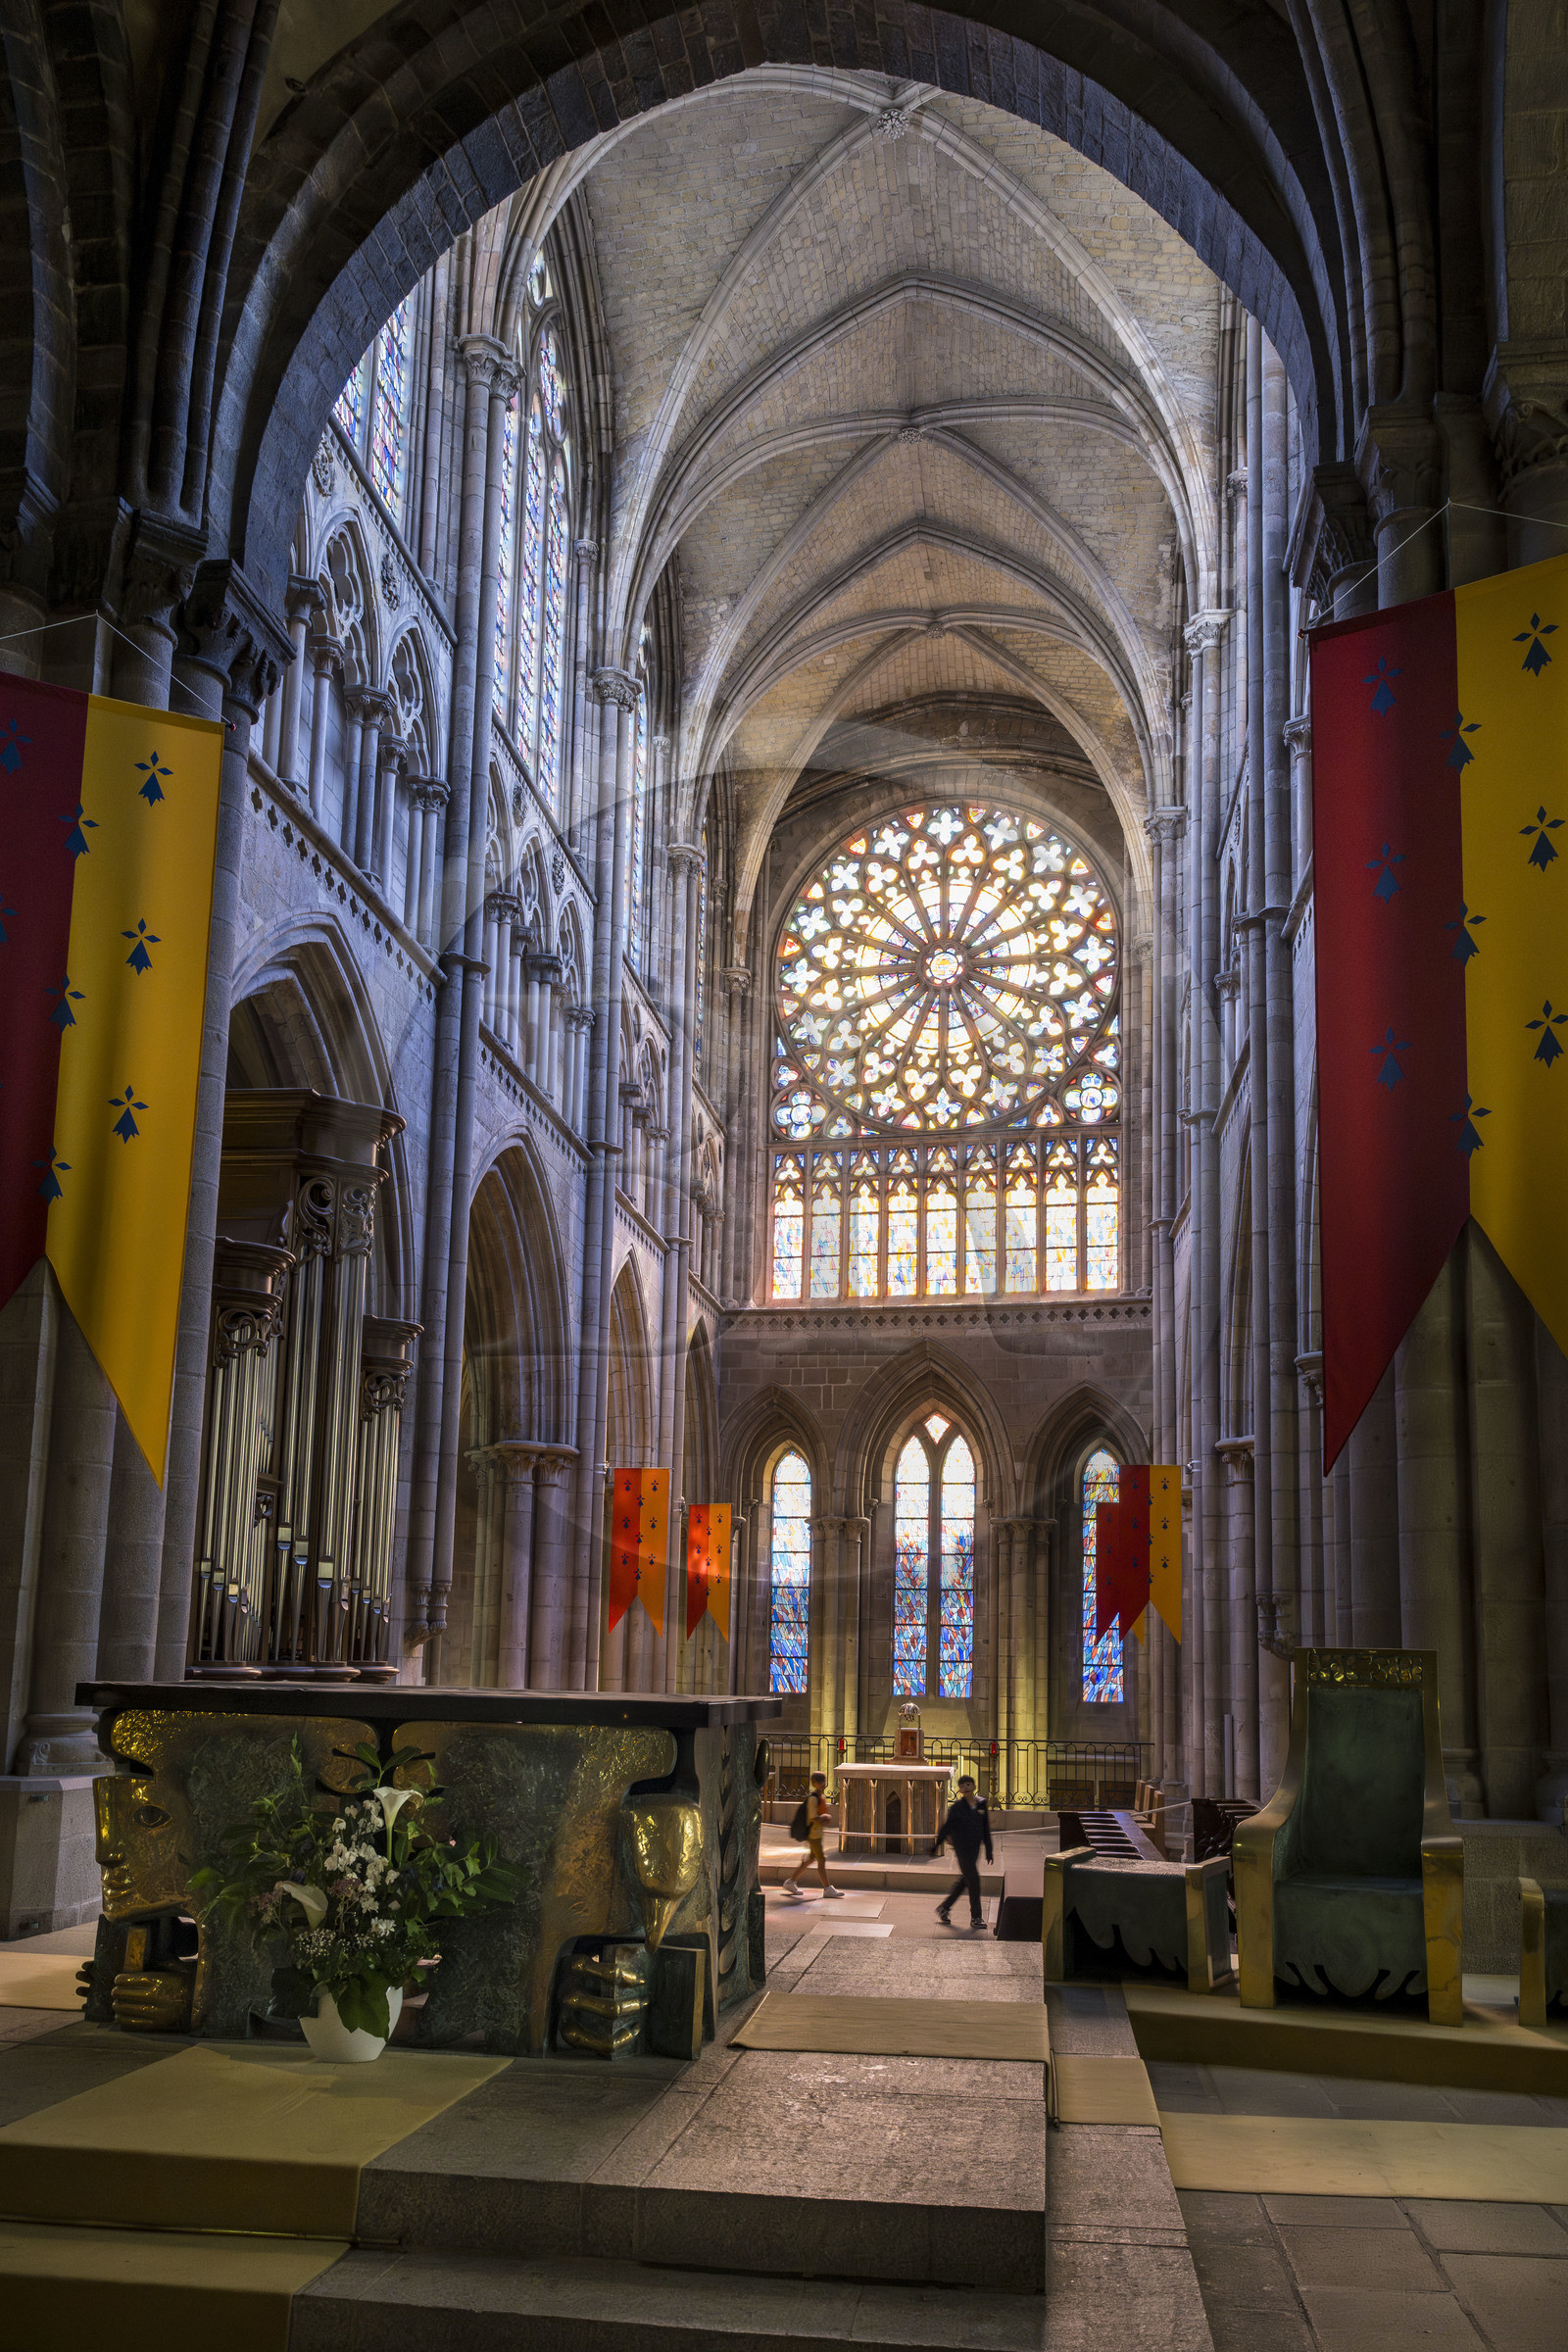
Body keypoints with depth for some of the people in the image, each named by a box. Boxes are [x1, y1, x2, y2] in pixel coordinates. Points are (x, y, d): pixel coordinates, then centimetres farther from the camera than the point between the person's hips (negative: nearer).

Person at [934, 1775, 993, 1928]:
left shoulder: (981, 1805, 5)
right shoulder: (957, 1808, -7)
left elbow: (986, 1830, 12)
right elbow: (946, 1827, -4)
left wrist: (988, 1851, 13)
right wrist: (937, 1845, -10)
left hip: (974, 1849, 5)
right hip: (961, 1848, -5)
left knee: (965, 1880, 11)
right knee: (973, 1879, -7)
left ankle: (944, 1907, 26)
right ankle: (975, 1917, 2)